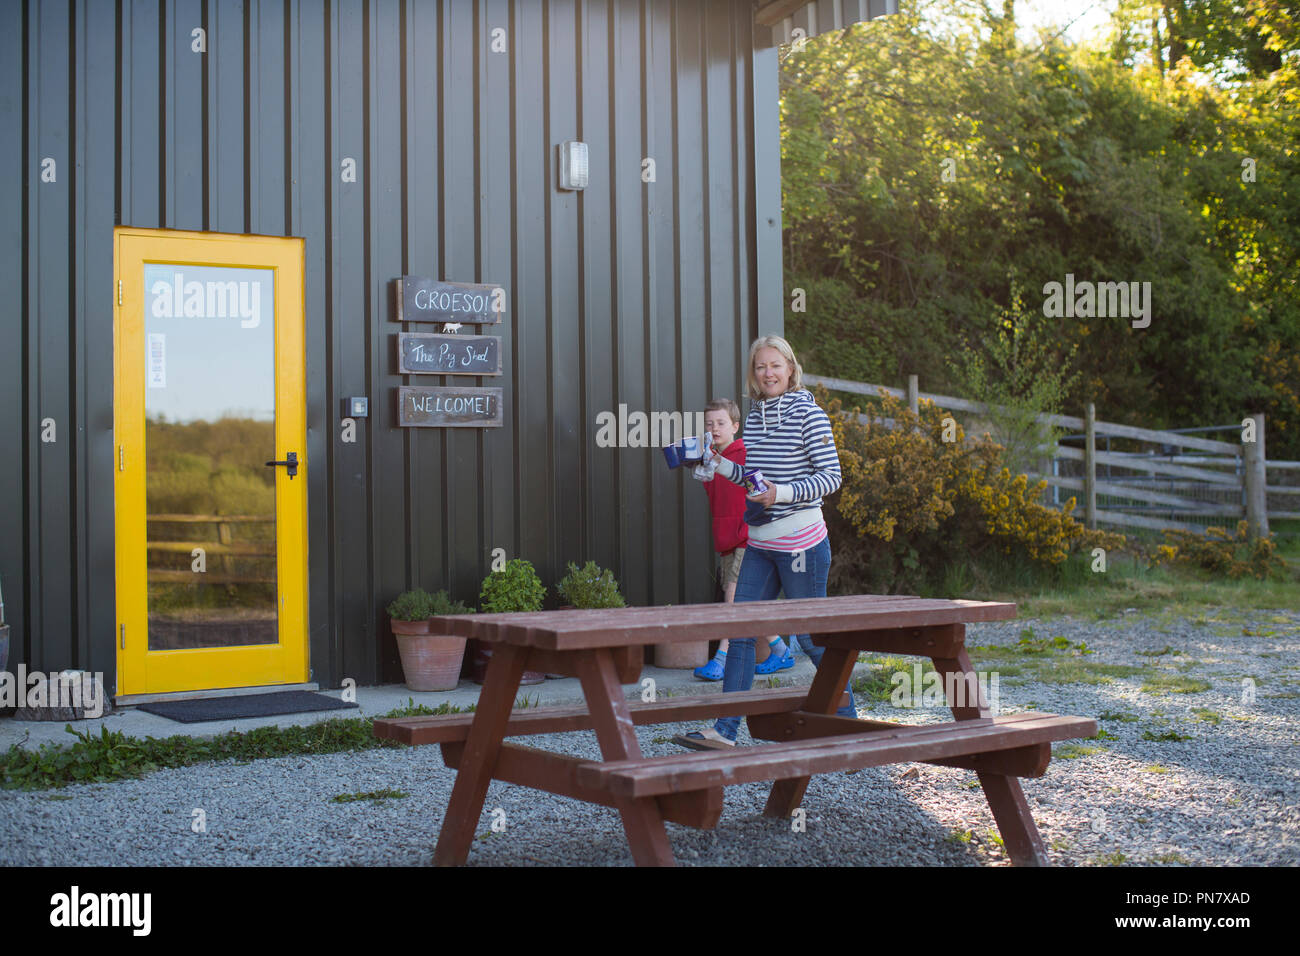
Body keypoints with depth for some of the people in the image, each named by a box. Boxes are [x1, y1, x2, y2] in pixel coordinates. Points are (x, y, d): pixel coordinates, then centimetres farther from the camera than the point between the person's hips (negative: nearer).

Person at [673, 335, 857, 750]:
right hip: (760, 544, 7)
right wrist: (721, 465, 7)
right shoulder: (755, 416, 11)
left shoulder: (807, 413, -8)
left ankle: (847, 719, 20)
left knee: (811, 636, 3)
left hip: (801, 543, -7)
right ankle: (724, 731, 7)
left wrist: (782, 493, -22)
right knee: (740, 633, 3)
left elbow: (831, 475, -11)